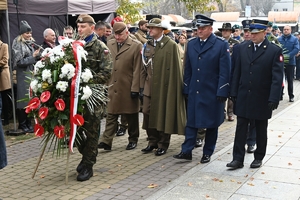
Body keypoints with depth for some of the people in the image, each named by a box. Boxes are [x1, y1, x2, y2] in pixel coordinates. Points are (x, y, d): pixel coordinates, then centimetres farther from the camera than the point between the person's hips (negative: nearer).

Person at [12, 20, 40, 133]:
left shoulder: (32, 43, 13)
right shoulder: (18, 45, -4)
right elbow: (19, 61, -10)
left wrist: (38, 55, 2)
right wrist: (33, 57, -13)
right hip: (23, 76, -6)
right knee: (23, 101, -2)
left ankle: (28, 123, 16)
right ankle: (22, 125, 6)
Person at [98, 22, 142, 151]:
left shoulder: (136, 46, -6)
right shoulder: (109, 44, 9)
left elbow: (137, 70, -9)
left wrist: (135, 88, -11)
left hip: (128, 88, -3)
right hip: (112, 87, 3)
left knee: (131, 116, 11)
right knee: (111, 115, 3)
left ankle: (133, 140, 25)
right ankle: (106, 141, 4)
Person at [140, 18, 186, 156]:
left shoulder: (171, 45, -7)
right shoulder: (147, 45, 11)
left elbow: (176, 69, -9)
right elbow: (144, 67, 13)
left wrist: (175, 88, -11)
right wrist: (142, 86, 10)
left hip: (164, 87, -5)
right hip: (149, 87, 6)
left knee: (163, 114, 3)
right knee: (148, 113, 6)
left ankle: (163, 144, 15)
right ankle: (152, 142, 21)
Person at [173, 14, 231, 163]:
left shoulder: (221, 45, -7)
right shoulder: (191, 44, 7)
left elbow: (225, 71, -10)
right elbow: (188, 69, 10)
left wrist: (222, 93, -14)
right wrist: (186, 89, 7)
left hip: (212, 93, -4)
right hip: (194, 92, 4)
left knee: (211, 124, 8)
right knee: (191, 121, 6)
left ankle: (207, 153, 19)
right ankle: (186, 151, 11)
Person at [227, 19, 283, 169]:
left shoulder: (275, 51, -8)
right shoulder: (243, 48, 4)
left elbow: (277, 77, -11)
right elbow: (237, 72, 7)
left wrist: (274, 99, -17)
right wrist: (234, 93, 3)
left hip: (262, 99, -3)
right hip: (243, 98, 3)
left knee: (261, 130, 12)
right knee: (240, 128, 4)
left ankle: (259, 157, 26)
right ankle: (238, 159, 9)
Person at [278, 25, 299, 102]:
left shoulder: (294, 39, 1)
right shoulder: (279, 39, 5)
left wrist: (288, 56, -19)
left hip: (290, 62, -1)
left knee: (290, 80, 6)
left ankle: (291, 96, 15)